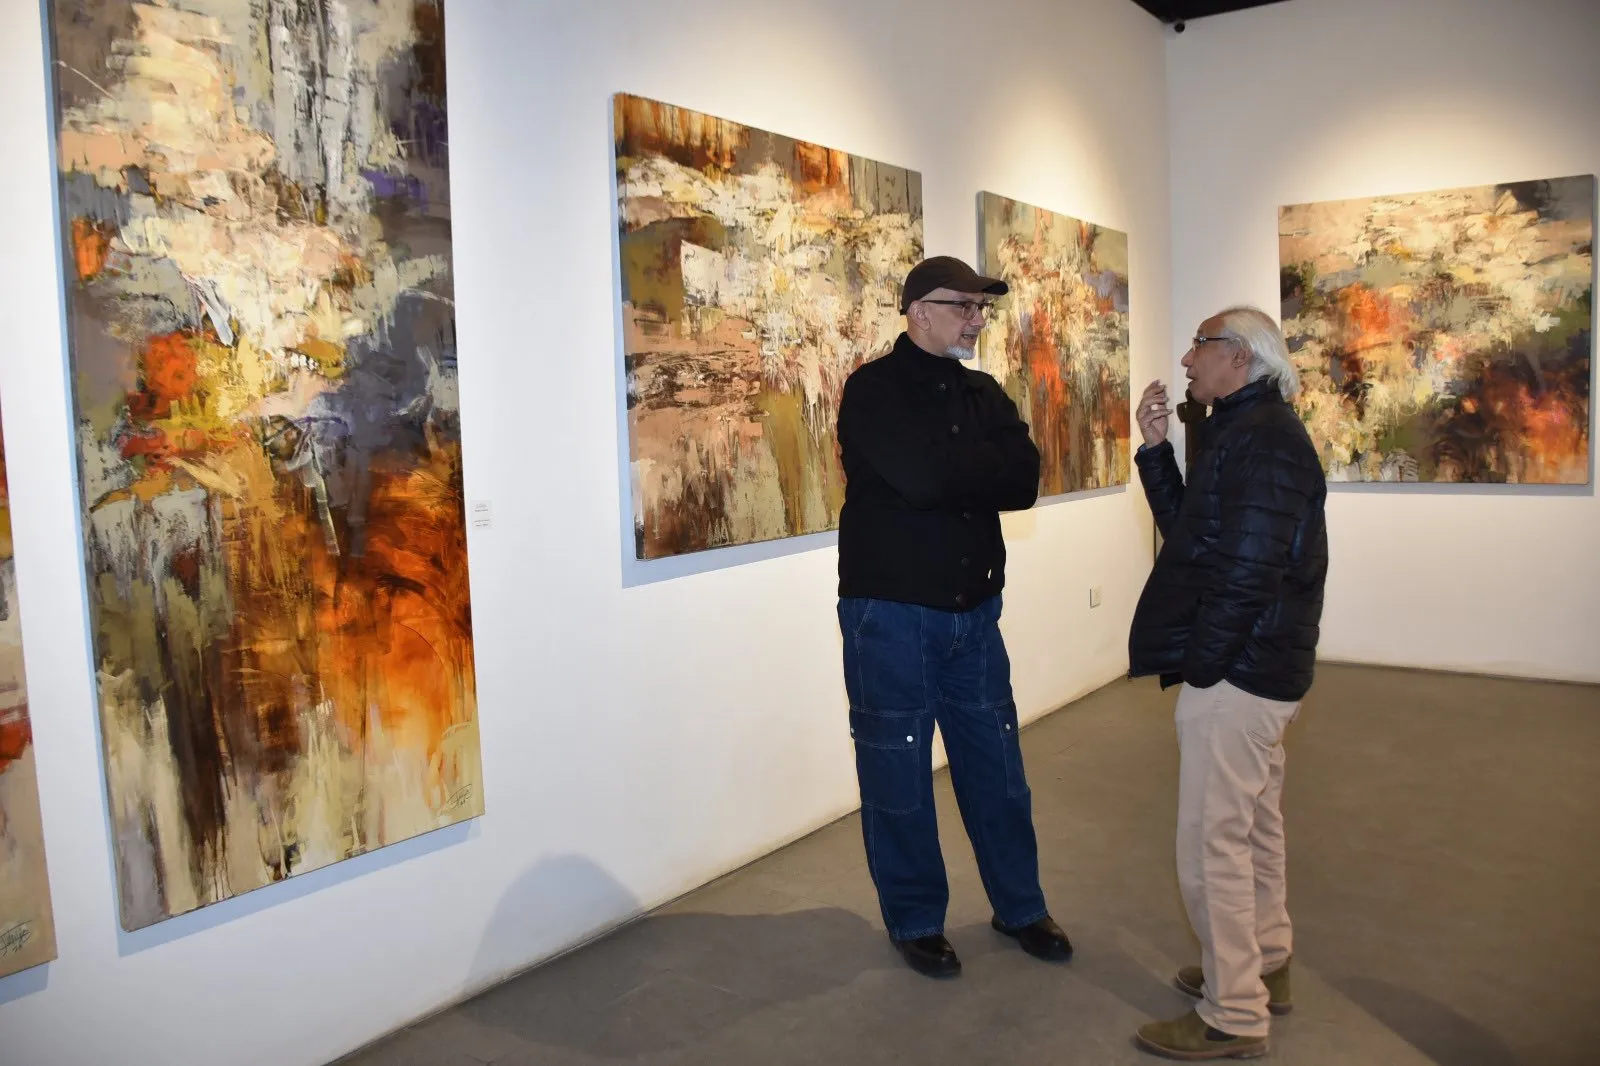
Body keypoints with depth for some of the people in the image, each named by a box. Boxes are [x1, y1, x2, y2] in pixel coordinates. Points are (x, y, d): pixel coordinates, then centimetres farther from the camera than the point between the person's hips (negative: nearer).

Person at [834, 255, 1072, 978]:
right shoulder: (873, 390, -9)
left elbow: (1024, 481, -4)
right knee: (899, 773, 6)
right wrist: (986, 467, -9)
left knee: (996, 763, 14)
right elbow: (921, 479, -25)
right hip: (892, 612, -5)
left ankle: (1019, 906, 32)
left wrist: (956, 472, -16)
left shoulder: (983, 393, 10)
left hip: (974, 608, 6)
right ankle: (915, 921, 24)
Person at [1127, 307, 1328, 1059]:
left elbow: (1248, 571, -24)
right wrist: (1154, 448, 4)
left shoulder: (1261, 438, -18)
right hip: (1257, 669, 11)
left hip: (1236, 673, -11)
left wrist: (1199, 665, -17)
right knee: (1252, 828, 21)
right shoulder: (1245, 431, 14)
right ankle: (1263, 968, 37)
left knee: (1213, 844, -2)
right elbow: (1191, 532, 11)